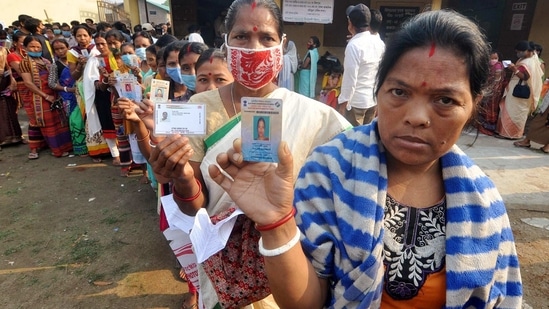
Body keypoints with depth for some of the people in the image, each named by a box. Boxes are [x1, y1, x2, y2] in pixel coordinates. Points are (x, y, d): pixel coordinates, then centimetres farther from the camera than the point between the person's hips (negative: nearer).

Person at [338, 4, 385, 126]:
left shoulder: (354, 45, -17)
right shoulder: (379, 42, 5)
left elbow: (350, 78, -19)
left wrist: (343, 103, -13)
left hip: (356, 101, -7)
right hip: (374, 99, 7)